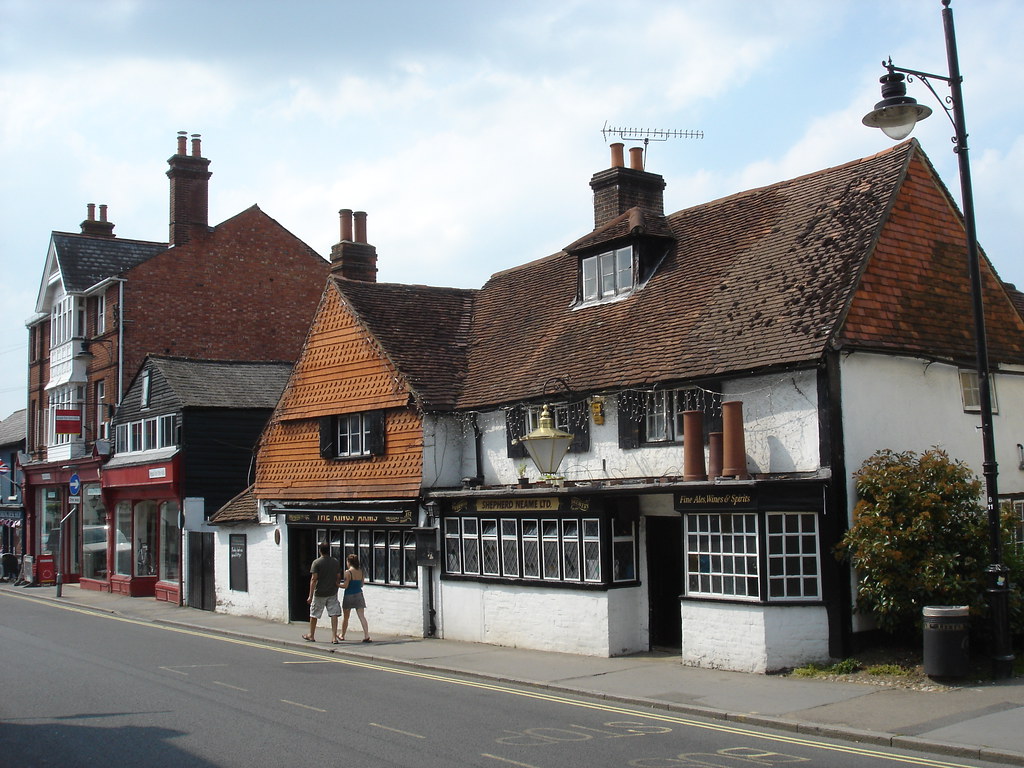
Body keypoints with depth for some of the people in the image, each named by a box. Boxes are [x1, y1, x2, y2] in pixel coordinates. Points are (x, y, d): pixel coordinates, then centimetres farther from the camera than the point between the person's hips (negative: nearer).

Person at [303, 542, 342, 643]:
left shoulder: (316, 562, -11)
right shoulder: (335, 562, 1)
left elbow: (314, 579, -14)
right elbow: (338, 577, 6)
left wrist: (310, 595, -13)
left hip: (319, 593, -3)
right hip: (332, 593, 3)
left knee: (314, 615, 13)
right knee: (334, 614, 2)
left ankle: (311, 636, 25)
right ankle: (334, 637, -4)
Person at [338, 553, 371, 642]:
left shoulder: (348, 572, -13)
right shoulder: (360, 571, 3)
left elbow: (345, 586, -14)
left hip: (349, 595, -4)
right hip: (359, 595, 4)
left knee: (346, 617, 13)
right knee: (362, 616, -2)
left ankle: (342, 635, 27)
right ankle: (366, 636, -13)